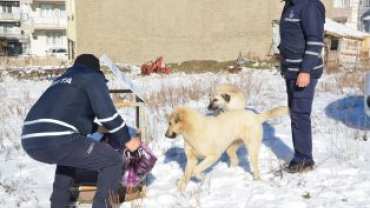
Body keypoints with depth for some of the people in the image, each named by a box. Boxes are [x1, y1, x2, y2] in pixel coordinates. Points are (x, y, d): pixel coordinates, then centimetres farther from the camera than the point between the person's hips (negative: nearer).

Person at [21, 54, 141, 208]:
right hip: (57, 140, -8)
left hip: (30, 142, 8)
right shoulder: (93, 77, 12)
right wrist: (127, 140, 12)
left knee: (69, 154, 39)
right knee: (113, 162, 5)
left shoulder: (61, 80, 34)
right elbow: (107, 113, 0)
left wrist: (96, 128, 54)